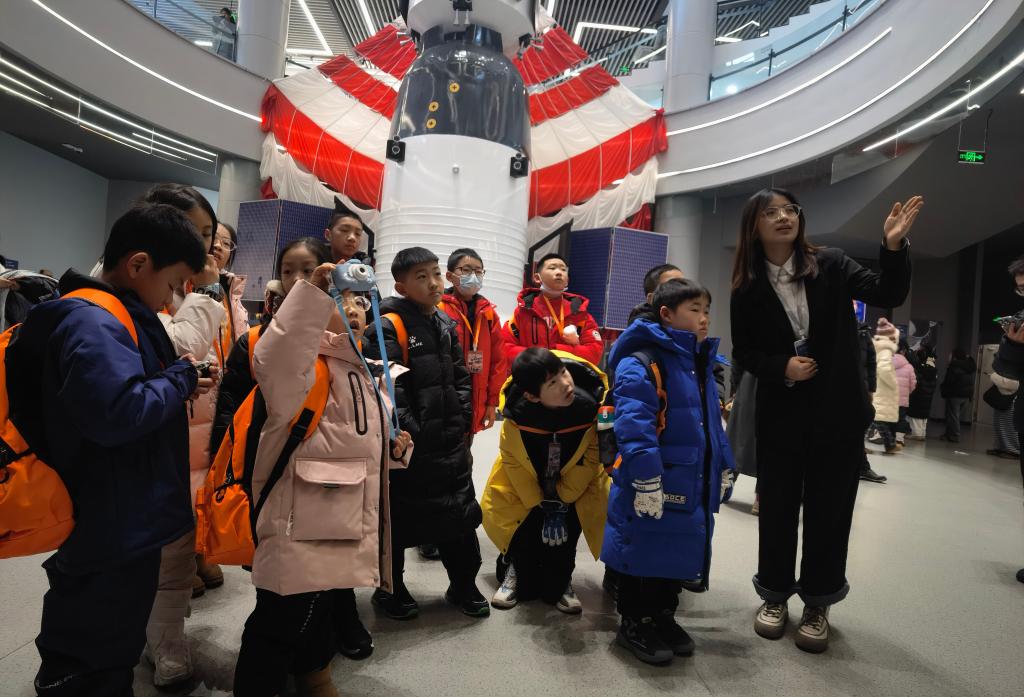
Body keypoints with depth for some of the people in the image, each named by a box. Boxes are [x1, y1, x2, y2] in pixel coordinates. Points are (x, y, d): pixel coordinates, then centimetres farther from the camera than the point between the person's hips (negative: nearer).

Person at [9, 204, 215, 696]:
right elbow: (118, 412, -36)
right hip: (109, 539, -10)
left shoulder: (114, 315, 11)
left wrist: (181, 386, 3)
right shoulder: (91, 322, -22)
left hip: (126, 529, 10)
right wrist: (180, 377, -19)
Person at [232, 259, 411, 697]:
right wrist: (310, 291, -43)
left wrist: (393, 449, 6)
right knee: (282, 621, -2)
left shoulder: (365, 374, 17)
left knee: (318, 608, 26)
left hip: (347, 519, 9)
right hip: (302, 522, -9)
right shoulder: (304, 361, -11)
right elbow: (272, 363, -38)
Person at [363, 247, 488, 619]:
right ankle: (390, 589, 30)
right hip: (408, 444, -7)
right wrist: (405, 430, -21)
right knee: (398, 518, 9)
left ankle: (464, 585, 33)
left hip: (449, 441, 7)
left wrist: (461, 418, 5)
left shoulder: (446, 325, 10)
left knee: (460, 512, 15)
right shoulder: (389, 327, -13)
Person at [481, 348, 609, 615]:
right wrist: (539, 504, -11)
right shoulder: (517, 413, -33)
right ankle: (521, 573, 25)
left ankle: (558, 583, 15)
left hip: (575, 479, 0)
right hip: (526, 481, 0)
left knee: (568, 522, -10)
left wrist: (563, 500, -13)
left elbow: (591, 457, -17)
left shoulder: (590, 403, -33)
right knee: (526, 527, -4)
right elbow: (514, 461, -15)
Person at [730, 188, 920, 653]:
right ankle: (775, 595, 28)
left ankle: (817, 604, 24)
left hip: (839, 411, 0)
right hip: (780, 414, 0)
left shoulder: (831, 266, -2)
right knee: (777, 506, 9)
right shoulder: (748, 289, -3)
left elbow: (888, 295, -12)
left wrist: (893, 246, -26)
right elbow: (743, 352, 1)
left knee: (829, 509, 7)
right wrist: (781, 367, -16)